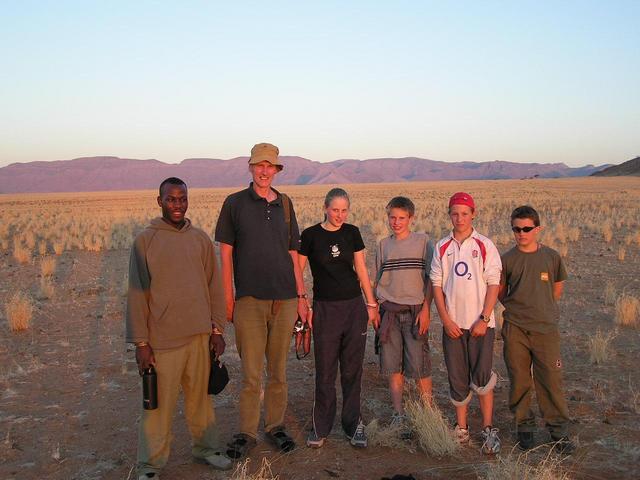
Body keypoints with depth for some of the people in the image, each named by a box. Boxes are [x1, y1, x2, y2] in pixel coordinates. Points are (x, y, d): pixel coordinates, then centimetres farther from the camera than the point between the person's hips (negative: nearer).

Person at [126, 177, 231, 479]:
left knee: (200, 396, 14)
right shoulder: (145, 241, -4)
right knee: (160, 403, 3)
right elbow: (137, 294, -5)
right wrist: (141, 342, -7)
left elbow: (214, 287, 9)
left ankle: (205, 447, 32)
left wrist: (217, 330, 6)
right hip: (163, 339, -3)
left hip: (200, 335, 3)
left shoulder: (200, 239, 6)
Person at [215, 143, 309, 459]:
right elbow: (225, 254, 0)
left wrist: (302, 296, 10)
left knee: (278, 370, 11)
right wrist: (228, 299, -5)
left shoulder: (285, 204, 10)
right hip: (250, 299, -3)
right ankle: (247, 433, 15)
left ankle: (275, 426, 25)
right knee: (251, 373, 0)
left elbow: (293, 253, 14)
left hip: (285, 299, 3)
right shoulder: (235, 203, 1)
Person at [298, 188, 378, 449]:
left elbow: (361, 269, 10)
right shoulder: (311, 235, -4)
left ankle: (353, 423, 22)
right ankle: (320, 427, 17)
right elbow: (297, 271, -1)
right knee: (325, 371, 3)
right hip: (325, 308, -2)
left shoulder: (352, 233, 5)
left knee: (352, 369, 8)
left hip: (354, 306, 3)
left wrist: (371, 303, 9)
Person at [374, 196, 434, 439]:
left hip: (415, 311, -3)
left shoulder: (422, 241, 1)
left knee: (419, 367, -4)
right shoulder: (383, 245, 10)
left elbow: (431, 279, 0)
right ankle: (398, 416, 17)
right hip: (389, 312, 3)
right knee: (393, 367, 7)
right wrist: (374, 309, 7)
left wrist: (426, 309, -8)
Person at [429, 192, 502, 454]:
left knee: (482, 378, -5)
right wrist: (446, 320, -4)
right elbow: (436, 285, 5)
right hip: (452, 324, 2)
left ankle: (488, 430, 10)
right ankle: (461, 428, 21)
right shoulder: (442, 247, 6)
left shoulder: (485, 246, -1)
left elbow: (493, 285, -4)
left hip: (480, 323, -2)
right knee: (457, 379, 8)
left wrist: (484, 319, -11)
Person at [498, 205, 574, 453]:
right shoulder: (507, 259, -1)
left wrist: (544, 309, 12)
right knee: (519, 380, 8)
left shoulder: (551, 256, 1)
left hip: (546, 328, 0)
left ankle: (559, 431, 16)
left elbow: (558, 286, 15)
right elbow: (500, 291, 12)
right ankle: (524, 426, 24)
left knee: (551, 380, 1)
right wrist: (517, 309, 6)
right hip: (515, 329, 0)